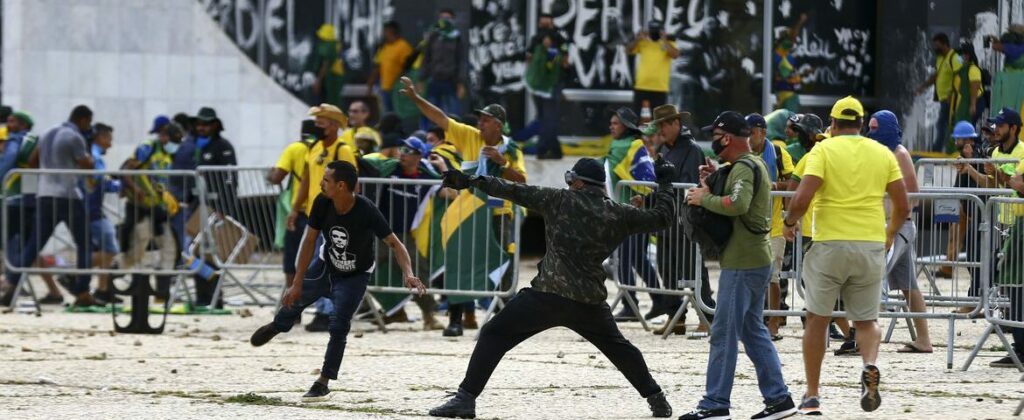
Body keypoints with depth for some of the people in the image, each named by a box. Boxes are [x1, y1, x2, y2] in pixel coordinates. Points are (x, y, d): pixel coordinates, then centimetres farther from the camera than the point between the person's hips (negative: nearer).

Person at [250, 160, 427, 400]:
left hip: (355, 276, -4)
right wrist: (297, 284, -14)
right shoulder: (322, 203, -25)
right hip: (326, 265, 4)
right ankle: (277, 326, 53)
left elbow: (394, 244, -31)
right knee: (294, 299, 16)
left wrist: (408, 274, -48)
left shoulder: (366, 211, -35)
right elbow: (310, 241, -15)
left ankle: (323, 383, 1)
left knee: (339, 327, -13)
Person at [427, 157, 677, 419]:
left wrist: (473, 181, 2)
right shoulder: (619, 214, 7)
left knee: (493, 336, 2)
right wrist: (665, 184, 33)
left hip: (547, 296, -4)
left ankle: (466, 399, -9)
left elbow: (516, 192, -1)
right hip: (590, 302, 4)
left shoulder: (561, 201, 0)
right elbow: (661, 218, 16)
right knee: (618, 347, 27)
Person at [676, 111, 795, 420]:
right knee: (753, 331, 15)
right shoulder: (754, 164, 17)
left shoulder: (744, 167, -15)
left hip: (743, 264, -10)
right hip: (755, 260, 10)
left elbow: (738, 204, -32)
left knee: (724, 333, -6)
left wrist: (704, 198, -19)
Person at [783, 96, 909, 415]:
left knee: (817, 319, 11)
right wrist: (890, 232, 25)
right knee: (866, 320, 14)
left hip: (830, 244, -2)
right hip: (872, 246, 3)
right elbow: (902, 207, 6)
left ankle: (812, 396, 12)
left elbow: (802, 199, -14)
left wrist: (789, 223, 5)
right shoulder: (883, 154, 8)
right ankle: (870, 366, -18)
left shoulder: (823, 150, -3)